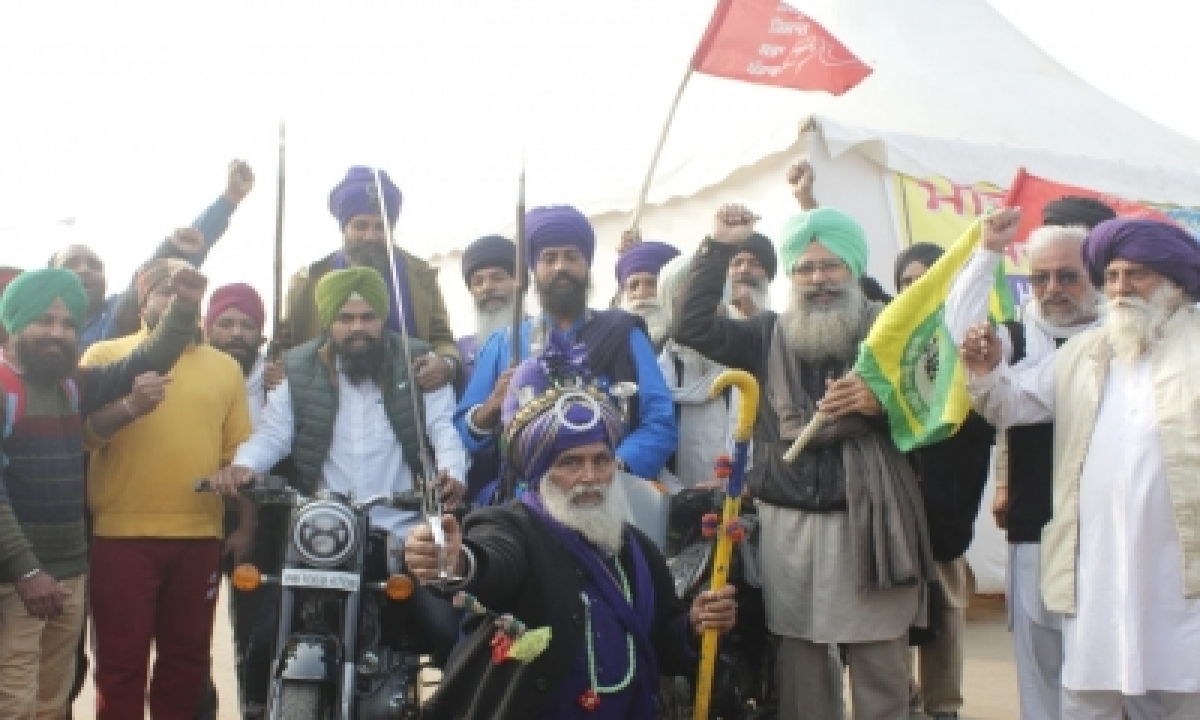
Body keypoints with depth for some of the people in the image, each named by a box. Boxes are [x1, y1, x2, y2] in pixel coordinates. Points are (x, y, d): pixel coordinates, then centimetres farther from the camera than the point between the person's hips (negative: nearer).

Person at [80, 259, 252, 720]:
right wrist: (129, 408, -22)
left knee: (188, 657, 11)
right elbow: (80, 435, -5)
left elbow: (238, 449, 12)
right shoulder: (106, 355, 6)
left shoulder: (225, 366, 14)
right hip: (123, 533, -2)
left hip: (200, 534, 3)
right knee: (121, 660, 1)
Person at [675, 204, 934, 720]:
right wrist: (718, 247, 2)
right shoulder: (770, 336, 11)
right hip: (787, 523, 2)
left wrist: (882, 402, -13)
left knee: (880, 670, 0)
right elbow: (693, 326, 2)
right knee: (798, 668, 6)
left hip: (868, 521, -2)